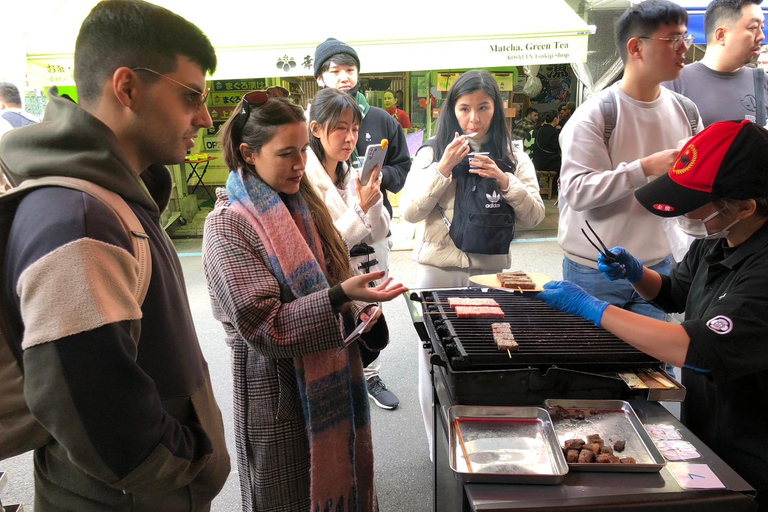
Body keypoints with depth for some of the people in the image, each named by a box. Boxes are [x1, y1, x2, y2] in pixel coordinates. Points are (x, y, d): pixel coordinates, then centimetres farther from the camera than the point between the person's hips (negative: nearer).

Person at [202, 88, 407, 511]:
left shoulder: (301, 204, 6)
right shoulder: (228, 226, -15)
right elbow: (262, 328, -20)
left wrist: (359, 310, -5)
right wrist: (339, 296, -32)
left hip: (331, 378, 6)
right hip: (279, 389, -6)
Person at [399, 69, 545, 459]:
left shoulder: (513, 157, 7)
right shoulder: (432, 153, 2)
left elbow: (534, 216, 1)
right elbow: (409, 211, -6)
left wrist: (505, 181, -14)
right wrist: (442, 169, -15)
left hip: (491, 270, 1)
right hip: (438, 271, 0)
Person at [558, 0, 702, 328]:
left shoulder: (685, 112, 4)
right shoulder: (595, 113, -13)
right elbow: (576, 191, -23)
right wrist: (646, 168, -29)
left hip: (657, 266, 5)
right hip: (594, 272, -4)